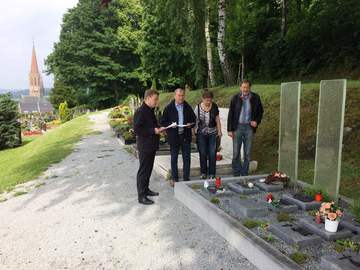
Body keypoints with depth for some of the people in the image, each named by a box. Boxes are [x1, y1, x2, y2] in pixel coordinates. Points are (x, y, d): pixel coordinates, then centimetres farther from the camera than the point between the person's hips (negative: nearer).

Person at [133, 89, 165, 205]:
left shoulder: (150, 110, 13)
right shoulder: (140, 112, -16)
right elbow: (136, 129, -21)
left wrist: (158, 129, 7)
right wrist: (153, 131, -21)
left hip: (152, 145, 9)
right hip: (144, 146, -9)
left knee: (149, 169, 18)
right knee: (143, 170, -2)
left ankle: (146, 189, 32)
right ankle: (141, 196, 6)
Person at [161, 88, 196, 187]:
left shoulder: (188, 107, 5)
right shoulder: (168, 108, -2)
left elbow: (193, 120, 14)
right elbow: (163, 122, -1)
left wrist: (190, 124, -7)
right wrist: (171, 125, -19)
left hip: (186, 136, 2)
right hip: (174, 137, -2)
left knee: (187, 158, 5)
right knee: (174, 159, 9)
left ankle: (186, 178, 17)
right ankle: (174, 178, 22)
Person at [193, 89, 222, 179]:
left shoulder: (214, 106, -3)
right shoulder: (198, 107, -7)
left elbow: (217, 119, 5)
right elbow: (195, 120, -1)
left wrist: (219, 131, 4)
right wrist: (194, 132, -4)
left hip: (212, 133, 1)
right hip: (201, 134, -1)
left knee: (212, 154, 0)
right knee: (203, 154, 6)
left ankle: (212, 173, 12)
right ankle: (203, 172, 21)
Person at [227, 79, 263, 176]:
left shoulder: (255, 98, 0)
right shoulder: (235, 98, -2)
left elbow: (260, 111, 12)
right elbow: (230, 114, 1)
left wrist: (257, 121, -6)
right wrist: (230, 129, -3)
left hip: (249, 127, 1)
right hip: (237, 127, -1)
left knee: (247, 153, 7)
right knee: (236, 153, 3)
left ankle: (245, 174, 20)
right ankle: (236, 174, 15)